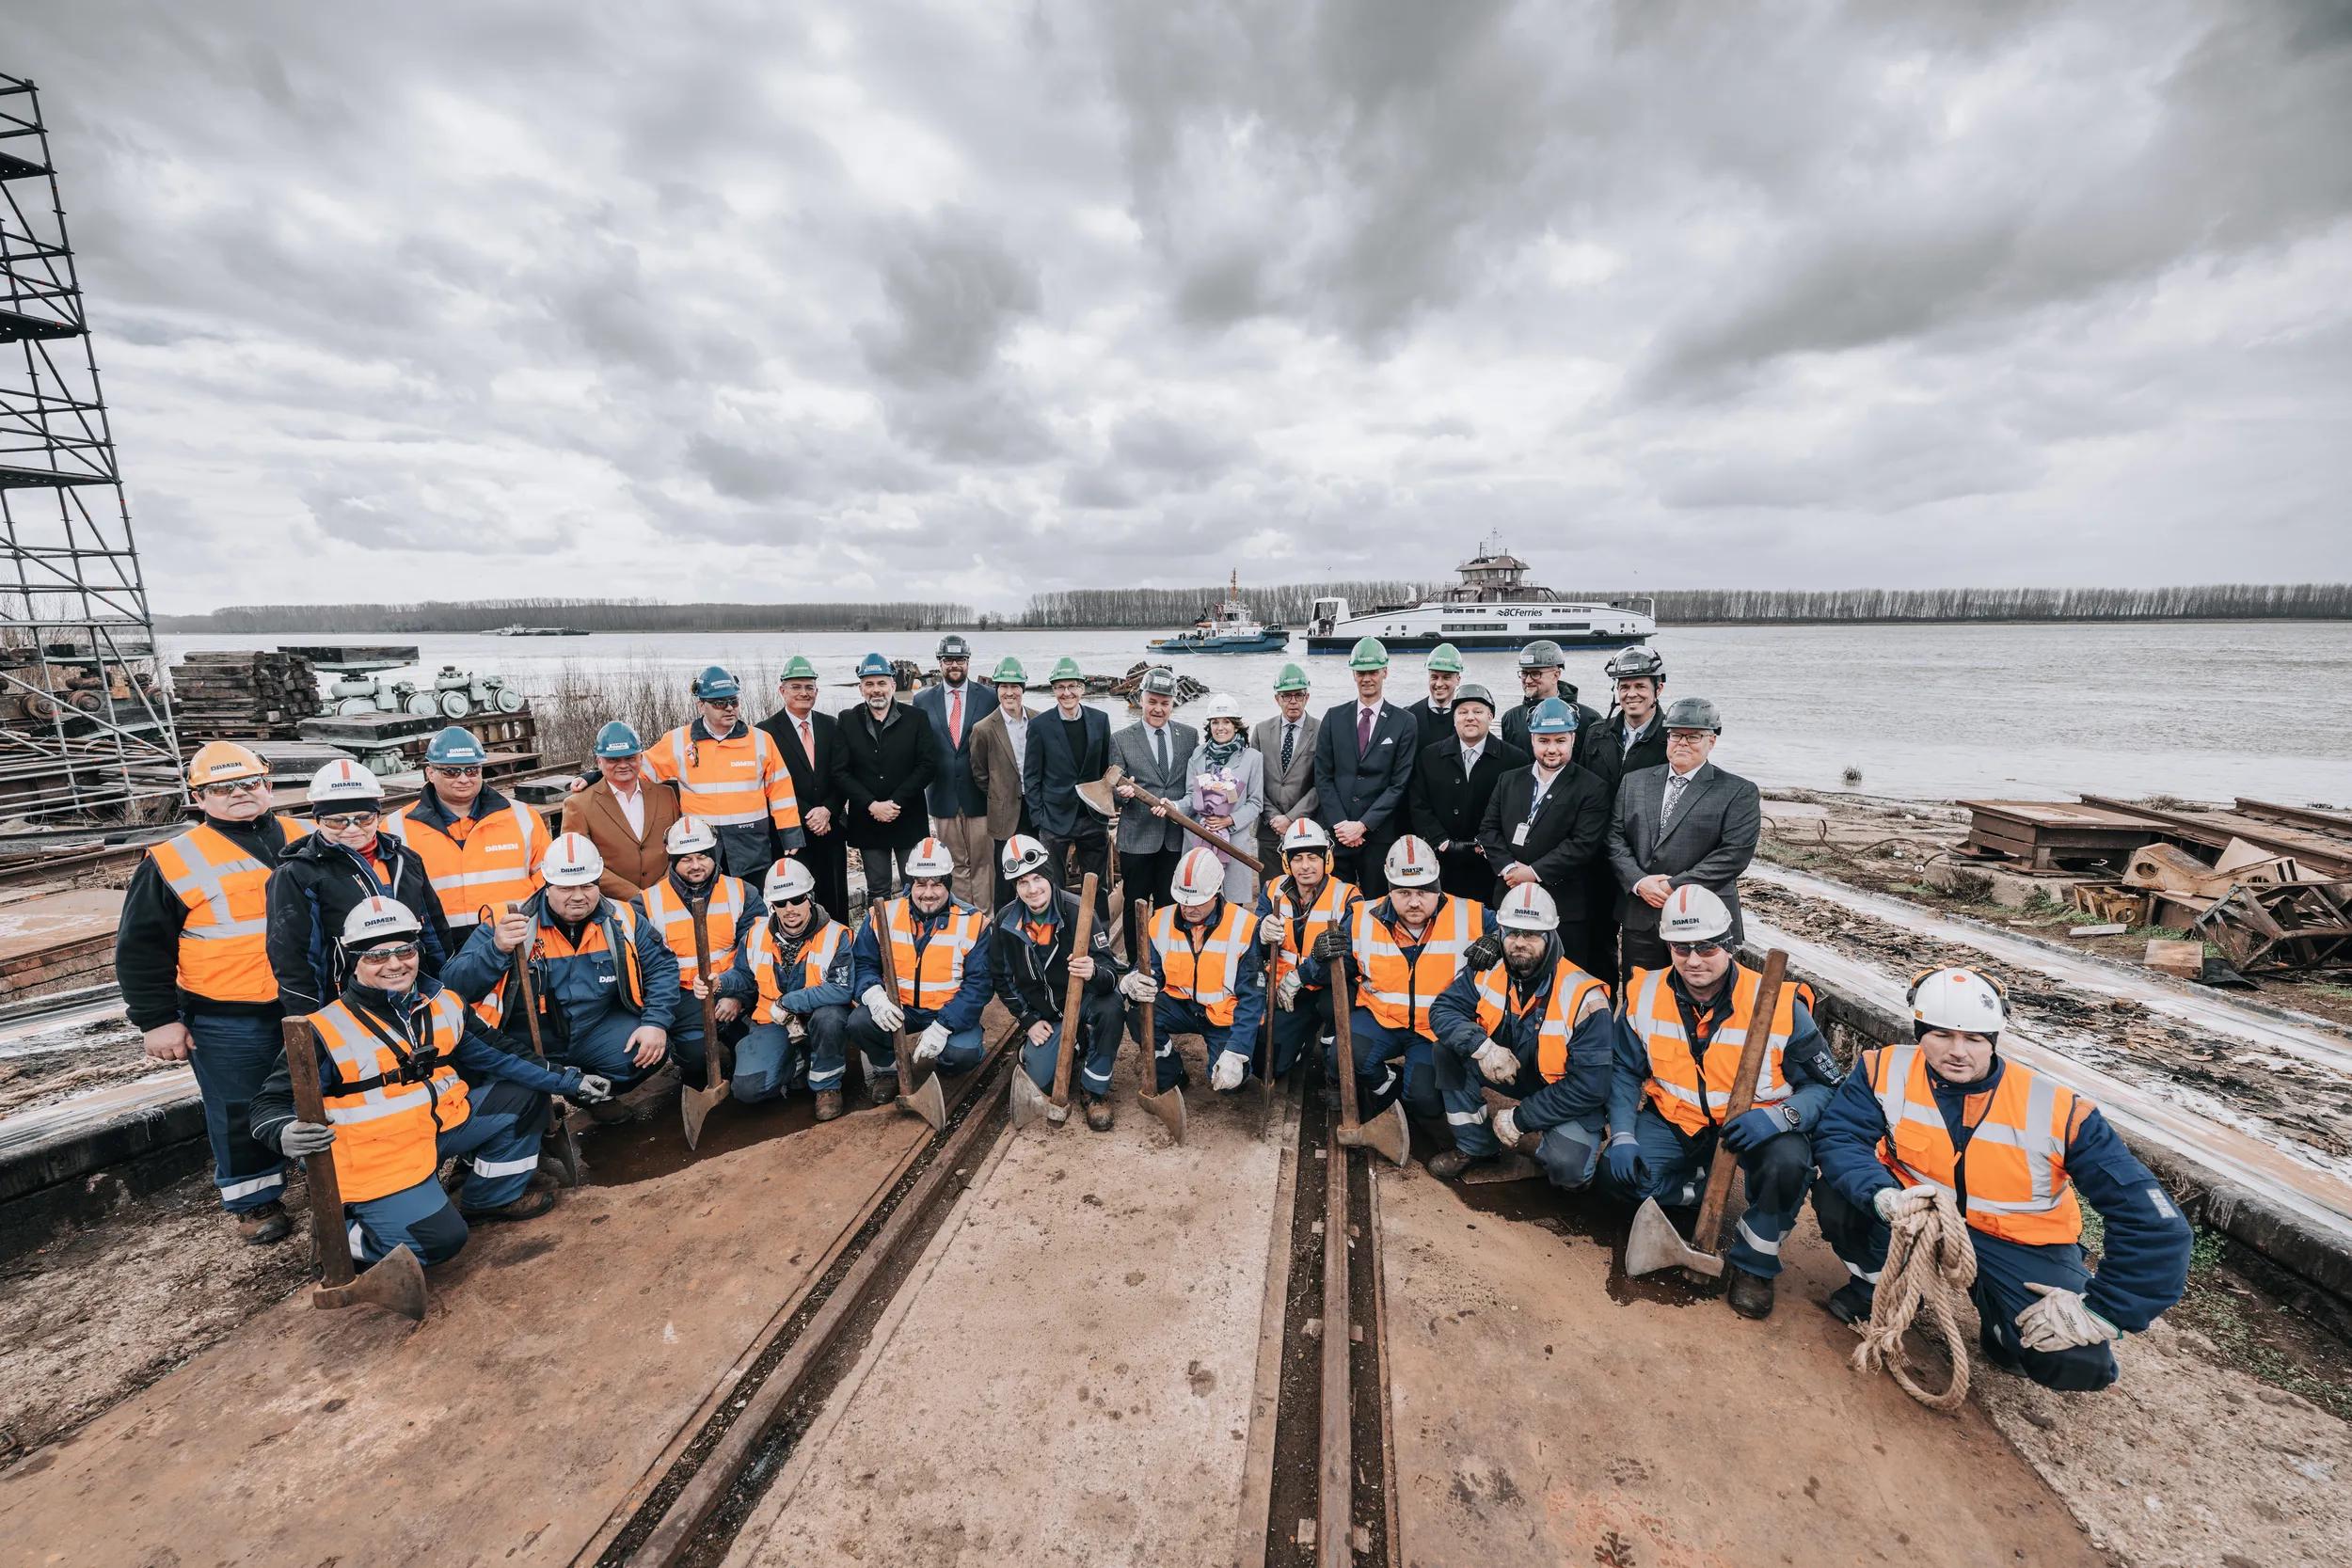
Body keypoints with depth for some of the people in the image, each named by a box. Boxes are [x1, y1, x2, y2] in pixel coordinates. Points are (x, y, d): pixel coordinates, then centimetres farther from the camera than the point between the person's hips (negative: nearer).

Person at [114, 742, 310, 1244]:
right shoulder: (174, 862, -6)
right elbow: (142, 946, -3)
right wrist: (157, 1019, -7)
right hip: (228, 1021, -3)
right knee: (239, 1114, 8)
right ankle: (253, 1199, 25)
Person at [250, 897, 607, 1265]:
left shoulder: (445, 1005, 2)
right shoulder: (326, 1031, -14)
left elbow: (494, 1058, 9)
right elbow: (269, 1104, -8)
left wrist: (569, 1081, 5)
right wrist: (287, 1134, -34)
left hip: (442, 1126, 6)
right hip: (377, 1156, -6)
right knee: (439, 1239, -19)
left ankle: (492, 1197, 16)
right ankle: (340, 1234, 10)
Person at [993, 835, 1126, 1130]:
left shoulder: (1077, 910, -23)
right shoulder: (1006, 921, -10)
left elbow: (1111, 971, -26)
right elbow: (1001, 978, 5)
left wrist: (1094, 973, -50)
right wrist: (1028, 1021, -1)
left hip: (1083, 1001, -3)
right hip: (1044, 1013, 4)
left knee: (1111, 1006, -36)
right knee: (1040, 1081, -12)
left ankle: (1095, 1089, -11)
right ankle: (1075, 1045, 23)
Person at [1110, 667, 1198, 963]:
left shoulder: (1190, 735, 7)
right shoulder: (1121, 740, 1)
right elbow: (1113, 789, 1)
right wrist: (1122, 792, -21)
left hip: (1177, 837, 2)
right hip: (1137, 838, -1)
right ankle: (1136, 968, 20)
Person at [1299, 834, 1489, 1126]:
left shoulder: (1471, 917, -10)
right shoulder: (1365, 919, -5)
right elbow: (1337, 971, 4)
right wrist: (1321, 957, -21)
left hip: (1438, 1029, -1)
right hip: (1379, 1017, 1)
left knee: (1426, 1101, -21)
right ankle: (1386, 1085, 8)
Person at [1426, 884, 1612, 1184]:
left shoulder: (1583, 998, -27)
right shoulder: (1489, 969, -14)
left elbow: (1589, 1087, -25)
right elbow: (1443, 1009, -14)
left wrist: (1520, 1119, -21)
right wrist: (1483, 1047, -34)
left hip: (1567, 1096, -4)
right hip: (1509, 1070, 5)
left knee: (1566, 1166, -31)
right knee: (1448, 1051, -19)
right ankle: (1475, 1146, 0)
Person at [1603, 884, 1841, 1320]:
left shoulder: (1778, 1003, -18)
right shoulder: (1645, 994, -11)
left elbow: (1825, 1085, -11)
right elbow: (1626, 1072, -2)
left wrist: (1780, 1116, -32)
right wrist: (1622, 1136, -16)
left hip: (1753, 1127, -1)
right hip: (1675, 1121, 2)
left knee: (1789, 1162, -34)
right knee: (1622, 1174, -22)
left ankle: (1753, 1263, -5)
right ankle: (1707, 1190, 11)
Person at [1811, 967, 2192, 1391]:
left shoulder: (2055, 1109, -20)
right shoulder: (1886, 1070, -18)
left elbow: (2151, 1220, -15)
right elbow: (1837, 1136, -22)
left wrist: (2101, 1312, -20)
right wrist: (1882, 1195, -42)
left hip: (2020, 1244, 0)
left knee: (2079, 1365, -23)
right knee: (1838, 1196, -28)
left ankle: (2002, 1323, 15)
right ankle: (1878, 1283, 4)